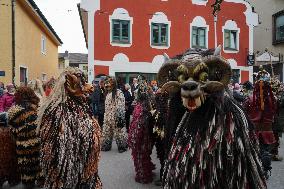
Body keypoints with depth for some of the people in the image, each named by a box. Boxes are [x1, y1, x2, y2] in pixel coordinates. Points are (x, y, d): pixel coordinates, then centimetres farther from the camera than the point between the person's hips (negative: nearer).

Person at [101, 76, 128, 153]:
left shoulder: (118, 92, -13)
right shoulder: (108, 93, 14)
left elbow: (121, 106, -18)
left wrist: (120, 117, -21)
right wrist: (106, 116, 18)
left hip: (116, 117, -8)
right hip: (108, 117, 8)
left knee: (119, 132, 2)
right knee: (106, 132, 13)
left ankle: (122, 146, 17)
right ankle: (106, 146, 26)